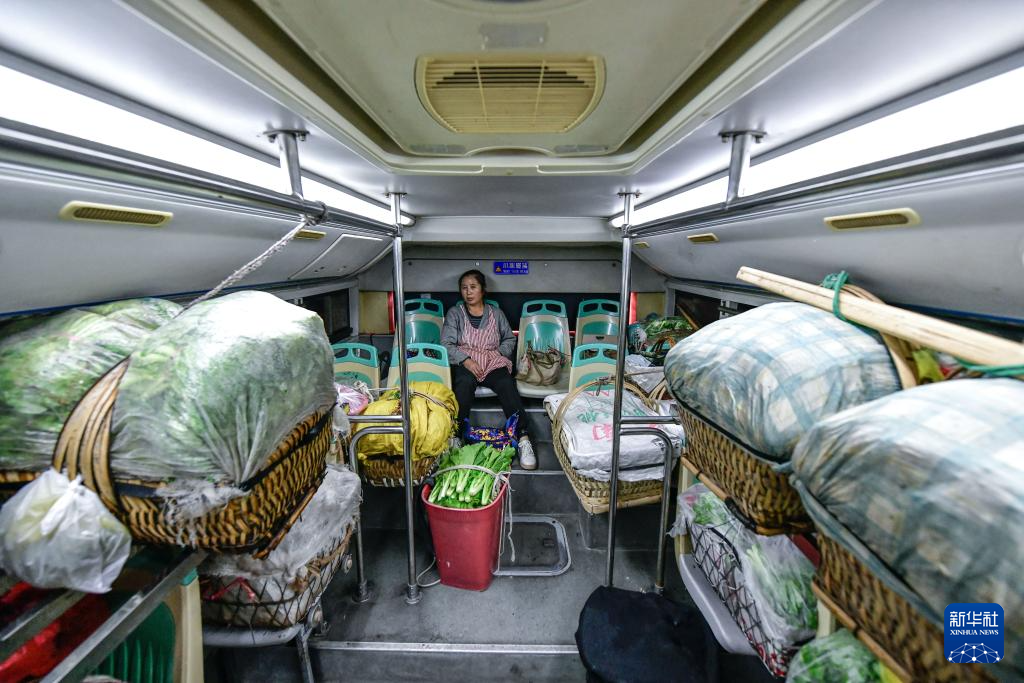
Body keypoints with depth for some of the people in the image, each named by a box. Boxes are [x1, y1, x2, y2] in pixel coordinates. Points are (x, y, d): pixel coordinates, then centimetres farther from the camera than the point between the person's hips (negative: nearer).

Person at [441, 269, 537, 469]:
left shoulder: (496, 313, 18)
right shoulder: (454, 313, 13)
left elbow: (510, 339, 23)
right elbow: (446, 344, 1)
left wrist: (499, 353, 1)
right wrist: (466, 360, -15)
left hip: (493, 362, 1)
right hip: (465, 363, -1)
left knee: (507, 385, -31)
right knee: (464, 383, -37)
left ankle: (523, 438, -38)